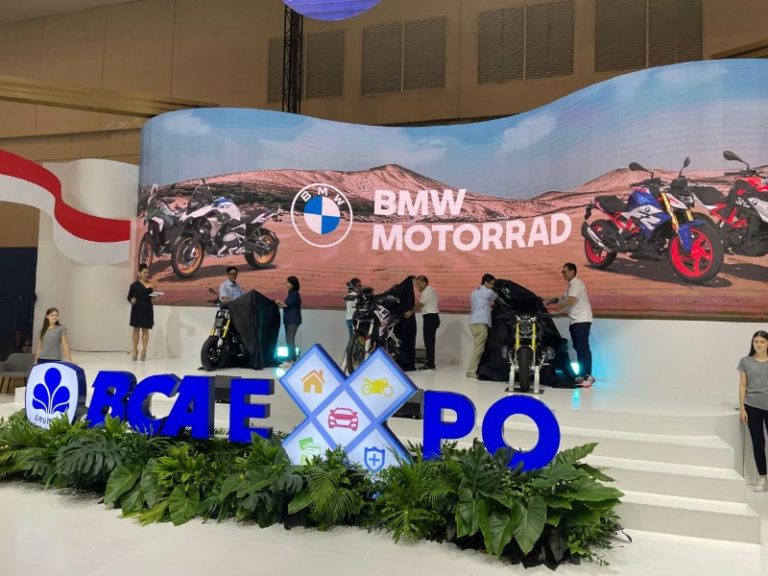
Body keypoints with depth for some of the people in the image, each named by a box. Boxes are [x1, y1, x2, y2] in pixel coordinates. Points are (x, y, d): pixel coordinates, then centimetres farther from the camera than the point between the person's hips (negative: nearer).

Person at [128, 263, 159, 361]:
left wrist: (155, 295, -6)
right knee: (136, 329, 4)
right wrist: (132, 300, -22)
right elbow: (129, 297, -1)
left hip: (147, 309, 3)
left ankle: (144, 351, 8)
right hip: (137, 309, -3)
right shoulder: (135, 285, -2)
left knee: (145, 330, 3)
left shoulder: (150, 284, 7)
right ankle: (135, 350, 12)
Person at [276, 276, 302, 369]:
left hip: (293, 320, -9)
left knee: (290, 340, -10)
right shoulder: (290, 293, 16)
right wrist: (280, 304, 4)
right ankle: (293, 359, 18)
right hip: (288, 320, 9)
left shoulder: (295, 294, -11)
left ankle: (289, 361, -9)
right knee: (289, 340, 11)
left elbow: (286, 304, -17)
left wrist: (279, 302, 0)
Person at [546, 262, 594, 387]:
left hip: (581, 320, -10)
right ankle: (582, 374, 18)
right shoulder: (571, 285, 20)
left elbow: (569, 301, -22)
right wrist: (548, 301, 13)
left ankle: (588, 376, -13)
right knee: (578, 348, 12)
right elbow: (562, 299, 25)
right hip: (575, 321, 10)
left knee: (583, 348, -12)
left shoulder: (576, 284, -13)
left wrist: (555, 311, -17)